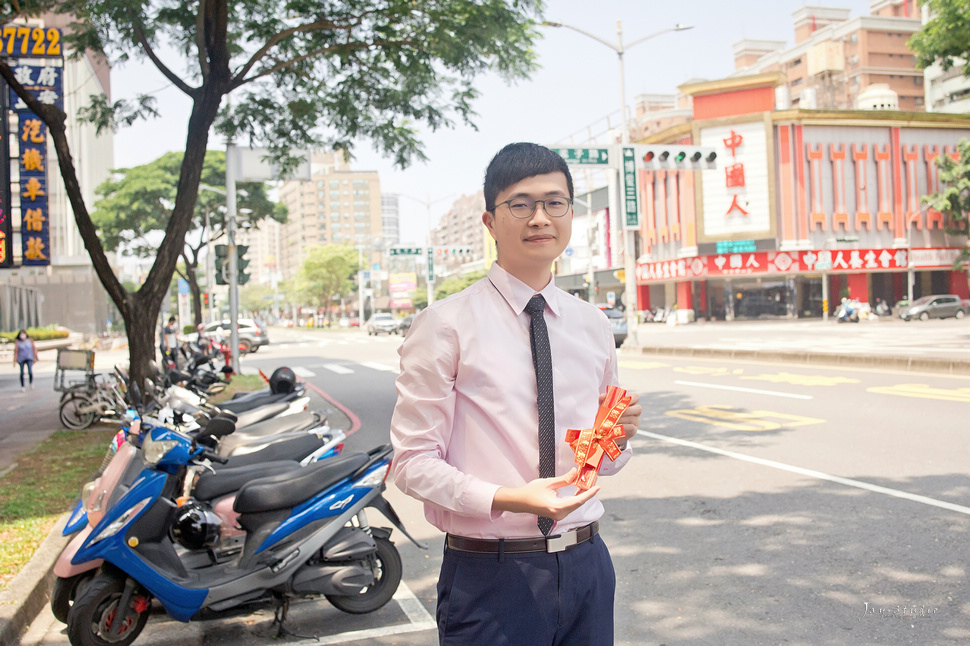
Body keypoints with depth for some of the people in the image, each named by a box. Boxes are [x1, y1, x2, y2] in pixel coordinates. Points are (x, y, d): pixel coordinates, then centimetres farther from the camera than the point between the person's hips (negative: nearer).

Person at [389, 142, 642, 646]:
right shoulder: (445, 325, -8)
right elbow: (412, 462, -11)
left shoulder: (593, 326, 8)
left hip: (585, 566, 5)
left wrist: (618, 437, -6)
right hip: (489, 576, -4)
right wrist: (506, 500, -24)